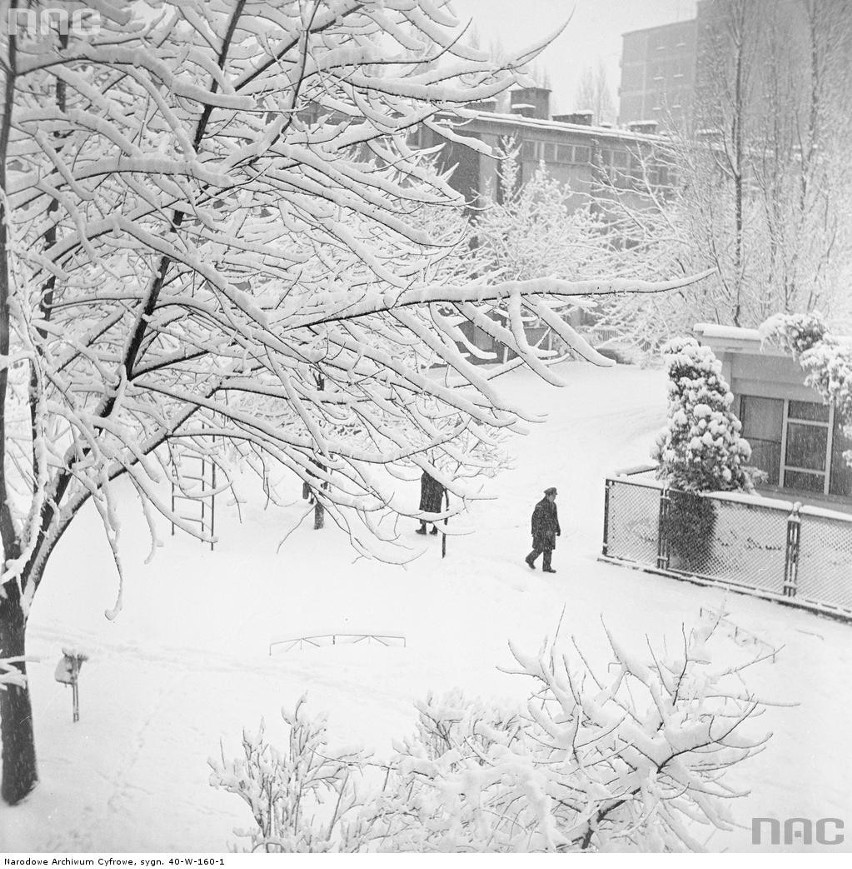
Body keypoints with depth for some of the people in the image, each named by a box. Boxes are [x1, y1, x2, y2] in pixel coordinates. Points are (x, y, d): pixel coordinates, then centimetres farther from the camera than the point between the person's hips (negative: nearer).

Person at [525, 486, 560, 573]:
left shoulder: (553, 505, 8)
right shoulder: (540, 506, -18)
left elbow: (555, 517, 18)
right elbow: (535, 519, -18)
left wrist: (558, 529, 16)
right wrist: (535, 532, -19)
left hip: (550, 531, 7)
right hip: (541, 531, -7)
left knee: (549, 549, 7)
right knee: (539, 549, -1)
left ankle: (546, 567, 13)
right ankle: (530, 559, 23)